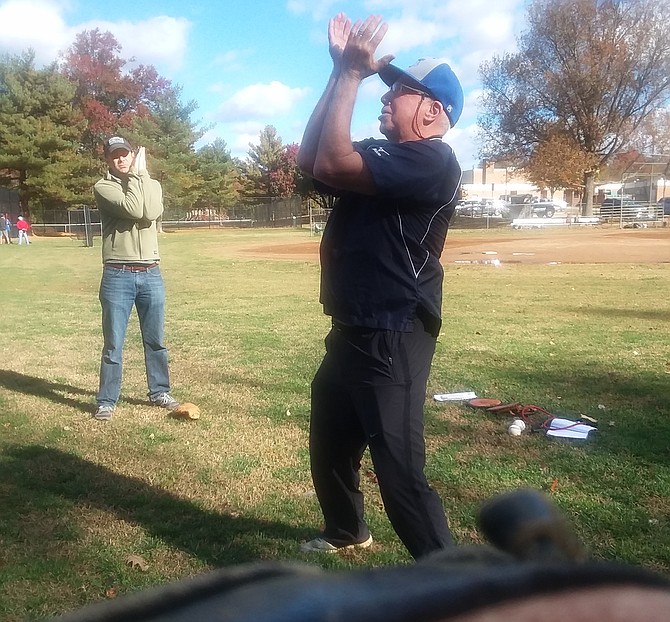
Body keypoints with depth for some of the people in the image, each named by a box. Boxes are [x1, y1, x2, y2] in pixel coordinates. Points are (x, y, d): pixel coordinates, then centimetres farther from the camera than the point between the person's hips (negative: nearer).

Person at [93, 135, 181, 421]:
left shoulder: (152, 184, 11)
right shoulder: (103, 187, -1)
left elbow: (151, 213, -12)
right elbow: (133, 209, -19)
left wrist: (142, 174, -7)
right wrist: (135, 175, -8)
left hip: (151, 274, 4)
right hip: (117, 276, -3)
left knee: (155, 340, 13)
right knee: (113, 344, 2)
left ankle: (159, 392, 27)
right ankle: (106, 401, 13)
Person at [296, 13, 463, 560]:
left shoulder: (431, 161, -16)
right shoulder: (382, 156, 15)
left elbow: (331, 165, -23)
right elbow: (310, 160, 7)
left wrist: (353, 73, -15)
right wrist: (342, 71, 4)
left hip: (392, 340, -10)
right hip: (352, 332, 11)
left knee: (400, 470, -12)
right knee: (329, 447, 25)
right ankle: (347, 532, 49)